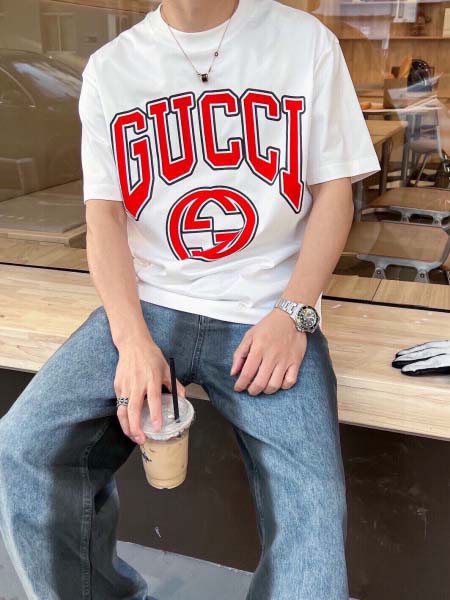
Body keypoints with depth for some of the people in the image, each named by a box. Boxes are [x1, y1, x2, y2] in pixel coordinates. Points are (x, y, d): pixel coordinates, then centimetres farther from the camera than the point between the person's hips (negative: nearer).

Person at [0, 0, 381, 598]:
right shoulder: (110, 66, 8)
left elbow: (334, 190, 5)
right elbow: (104, 213, 3)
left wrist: (293, 314, -10)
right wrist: (133, 339, -14)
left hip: (267, 311, -1)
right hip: (146, 303, 2)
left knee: (311, 515, -19)